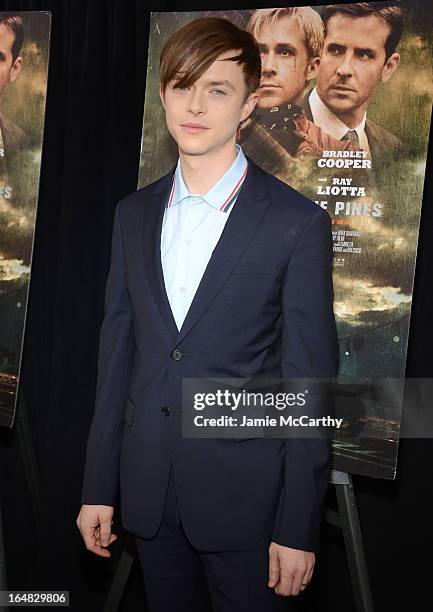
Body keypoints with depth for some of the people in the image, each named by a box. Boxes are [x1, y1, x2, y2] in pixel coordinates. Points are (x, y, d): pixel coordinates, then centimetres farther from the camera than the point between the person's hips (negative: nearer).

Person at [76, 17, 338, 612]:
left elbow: (311, 382, -10)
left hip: (246, 496, -4)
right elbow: (117, 351, 7)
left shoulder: (298, 223, -10)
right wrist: (98, 487, 6)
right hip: (149, 493, 4)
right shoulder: (134, 213, 4)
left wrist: (299, 528, -10)